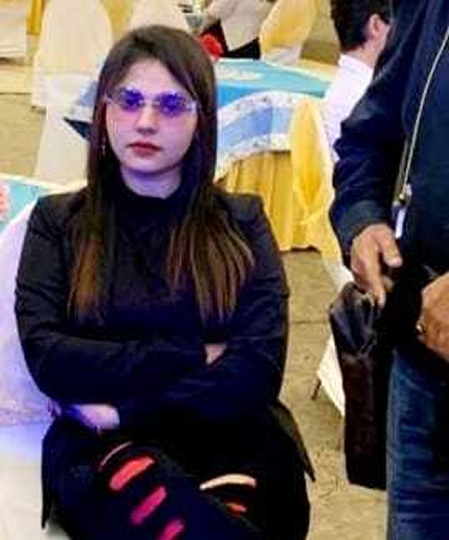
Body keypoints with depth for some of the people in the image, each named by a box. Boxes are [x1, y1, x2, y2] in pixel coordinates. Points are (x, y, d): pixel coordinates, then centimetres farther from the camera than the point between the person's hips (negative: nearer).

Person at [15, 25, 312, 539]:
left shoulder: (242, 223, 12)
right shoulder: (58, 221, 11)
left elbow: (257, 372, -1)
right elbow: (47, 357, -3)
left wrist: (122, 406, -8)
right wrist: (195, 357, -6)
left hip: (232, 438, 1)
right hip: (103, 446, 0)